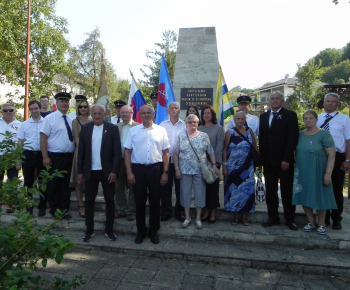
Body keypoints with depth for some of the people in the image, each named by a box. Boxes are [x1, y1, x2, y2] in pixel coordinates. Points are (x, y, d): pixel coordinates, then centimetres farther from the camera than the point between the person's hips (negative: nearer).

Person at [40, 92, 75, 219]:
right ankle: (55, 211, 19)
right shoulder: (50, 118, -6)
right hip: (55, 156, -5)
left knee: (65, 183, 13)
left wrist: (73, 153, 12)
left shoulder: (70, 120, 9)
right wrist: (45, 157, -16)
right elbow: (43, 137, -11)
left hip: (68, 156, 5)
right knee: (53, 184, 5)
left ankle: (64, 209, 24)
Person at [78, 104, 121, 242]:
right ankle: (89, 229, 25)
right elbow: (81, 151, 5)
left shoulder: (112, 128, -3)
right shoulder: (85, 128, 4)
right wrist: (80, 171, 1)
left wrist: (114, 171, -12)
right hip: (90, 171, 2)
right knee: (89, 200, 10)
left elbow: (117, 151, -6)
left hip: (107, 171, -2)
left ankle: (109, 229, 22)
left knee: (110, 200, 7)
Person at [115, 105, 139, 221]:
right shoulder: (116, 127, 8)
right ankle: (121, 210, 30)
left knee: (132, 188, 7)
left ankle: (132, 211, 22)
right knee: (119, 187, 14)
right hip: (119, 161, 4)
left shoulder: (138, 126, -4)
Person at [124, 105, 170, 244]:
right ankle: (141, 231, 28)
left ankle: (153, 231, 28)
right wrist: (129, 172, -5)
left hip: (156, 169, 0)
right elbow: (127, 152, 2)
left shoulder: (161, 130, 3)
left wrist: (165, 172, -2)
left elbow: (165, 153, 3)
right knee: (139, 201, 11)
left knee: (155, 201, 10)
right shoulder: (133, 131, 4)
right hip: (138, 169, 0)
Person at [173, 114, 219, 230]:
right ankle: (187, 217, 24)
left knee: (200, 193, 6)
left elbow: (211, 152, 5)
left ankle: (198, 218, 22)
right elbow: (175, 153, 1)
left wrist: (214, 165, -4)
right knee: (185, 192, 8)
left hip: (200, 170, 0)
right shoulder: (181, 136, 1)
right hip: (185, 170, 0)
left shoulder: (204, 136, 3)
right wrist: (177, 169, -3)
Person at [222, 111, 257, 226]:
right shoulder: (229, 132, 1)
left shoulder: (249, 131, 5)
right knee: (234, 189, 5)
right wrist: (224, 166, -4)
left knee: (247, 190, 3)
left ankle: (244, 216, 18)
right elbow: (225, 150, 0)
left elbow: (255, 147, 9)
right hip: (232, 167, -1)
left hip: (247, 167, 1)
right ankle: (236, 216, 20)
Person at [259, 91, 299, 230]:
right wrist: (261, 157, 5)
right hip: (268, 160, 4)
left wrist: (286, 159, -16)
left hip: (284, 160, -4)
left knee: (287, 191, 5)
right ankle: (273, 217, 21)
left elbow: (293, 138, -9)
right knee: (270, 190, 10)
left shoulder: (290, 115, -1)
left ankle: (289, 219, 17)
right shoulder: (264, 116, 13)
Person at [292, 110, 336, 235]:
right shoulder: (299, 134, 4)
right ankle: (310, 222, 26)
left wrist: (328, 174, -16)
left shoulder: (324, 134, -8)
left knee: (319, 196, 8)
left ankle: (321, 224, 26)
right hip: (302, 173, 4)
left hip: (317, 172, -4)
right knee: (304, 196, 9)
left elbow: (331, 155, -11)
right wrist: (295, 168, 4)